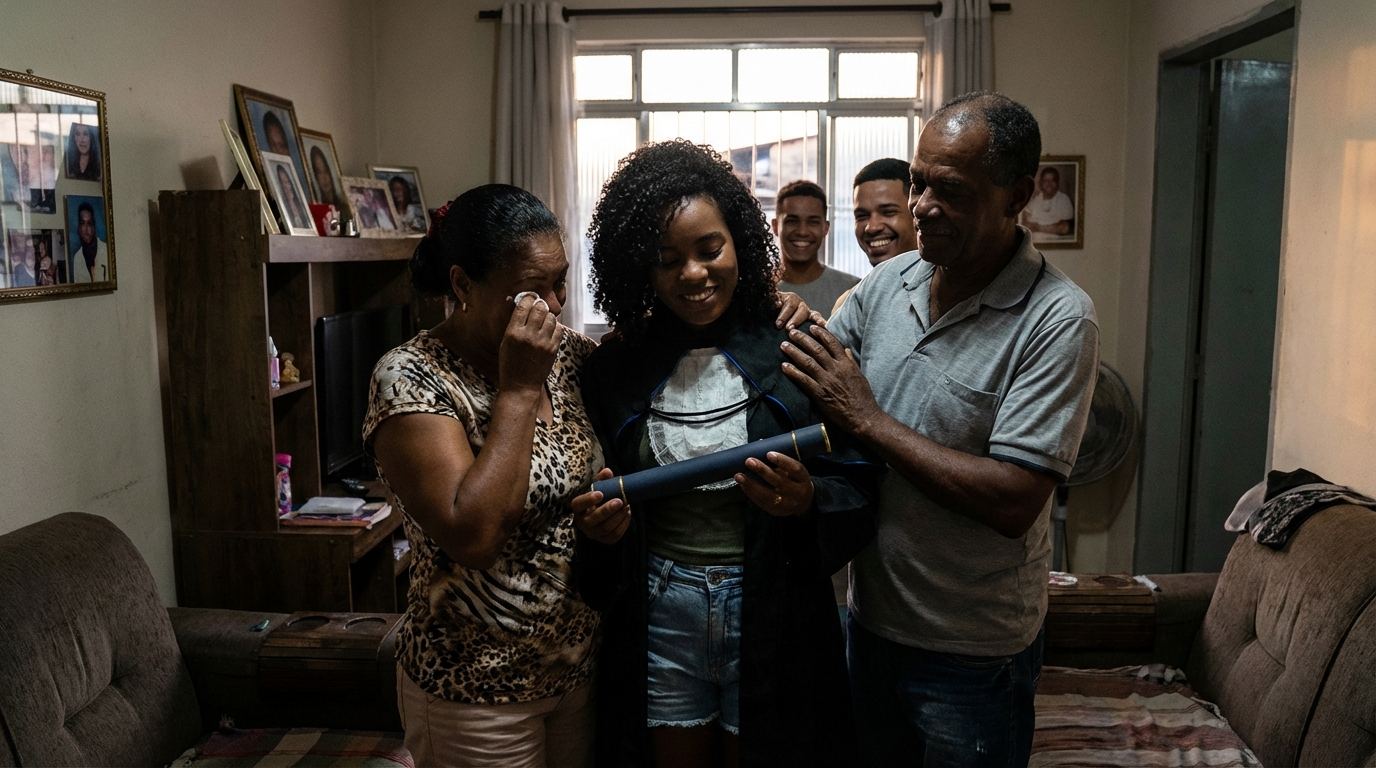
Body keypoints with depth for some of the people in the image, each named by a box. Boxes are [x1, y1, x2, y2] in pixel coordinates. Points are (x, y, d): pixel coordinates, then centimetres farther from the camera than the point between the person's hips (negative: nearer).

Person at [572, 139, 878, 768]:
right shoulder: (613, 368, 0)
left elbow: (860, 491, -6)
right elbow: (596, 502, 7)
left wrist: (807, 500, -26)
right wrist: (597, 524, -15)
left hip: (771, 618, -1)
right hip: (657, 617, 2)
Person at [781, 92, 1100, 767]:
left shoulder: (1058, 321, -20)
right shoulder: (886, 282, -2)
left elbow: (1013, 502, -26)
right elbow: (808, 382, 9)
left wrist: (867, 419, -24)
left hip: (974, 653, -5)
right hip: (870, 618, 6)